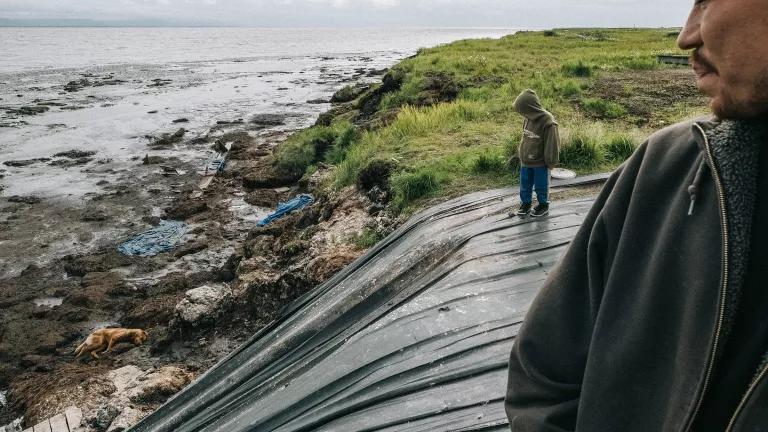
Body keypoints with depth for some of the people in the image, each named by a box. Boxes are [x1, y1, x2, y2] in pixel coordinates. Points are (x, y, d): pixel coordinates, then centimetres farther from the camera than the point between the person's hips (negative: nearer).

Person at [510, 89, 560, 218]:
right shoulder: (528, 119, -2)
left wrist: (550, 162, -13)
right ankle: (525, 203, 34)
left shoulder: (548, 122, -23)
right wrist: (520, 153, 12)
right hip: (525, 161, 6)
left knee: (541, 186, 11)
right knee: (525, 184, 17)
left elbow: (552, 145, -17)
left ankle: (543, 205, 30)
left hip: (540, 163, -6)